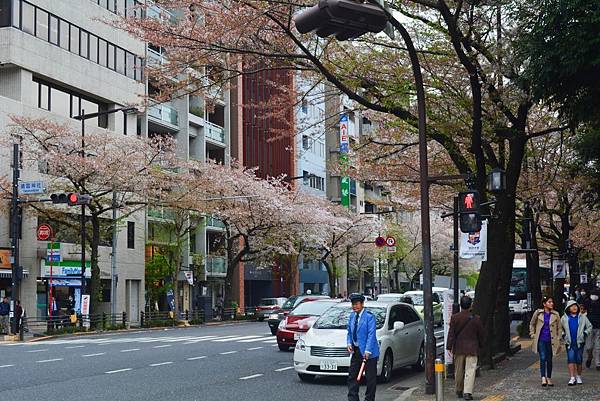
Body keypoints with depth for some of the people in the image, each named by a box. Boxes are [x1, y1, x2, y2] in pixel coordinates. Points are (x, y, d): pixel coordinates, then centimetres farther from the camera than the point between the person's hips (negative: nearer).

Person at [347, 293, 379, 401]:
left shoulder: (369, 316, -12)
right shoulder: (352, 316, 10)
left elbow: (371, 334, -17)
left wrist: (367, 351, -21)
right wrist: (349, 343, 0)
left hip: (368, 352, -7)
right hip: (356, 351, 7)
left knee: (370, 378, 2)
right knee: (352, 376, 8)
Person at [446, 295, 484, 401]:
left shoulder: (454, 317, -5)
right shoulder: (476, 319, -5)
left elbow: (451, 334, -4)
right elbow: (480, 334, 4)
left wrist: (449, 347, -1)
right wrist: (480, 345, 19)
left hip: (458, 348, 2)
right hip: (472, 349, -2)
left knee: (458, 371, 13)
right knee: (470, 371, -2)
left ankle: (459, 391, 25)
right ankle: (468, 392, -11)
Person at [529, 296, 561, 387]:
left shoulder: (556, 314, 3)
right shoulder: (538, 313, 0)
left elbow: (559, 328, 9)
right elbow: (532, 324, 13)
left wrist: (558, 340, 3)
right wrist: (533, 335, 6)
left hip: (551, 341, 2)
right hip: (541, 340, -2)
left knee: (549, 360, 9)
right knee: (543, 358, -14)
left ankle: (549, 378, 20)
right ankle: (543, 378, -18)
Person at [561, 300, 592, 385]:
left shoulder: (582, 317, 6)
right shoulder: (564, 318, 6)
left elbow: (589, 326, 13)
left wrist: (585, 334, 1)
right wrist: (563, 335, 3)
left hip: (579, 342, 1)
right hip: (569, 343, -1)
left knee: (579, 360, 6)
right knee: (571, 360, -10)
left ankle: (579, 377, 22)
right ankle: (572, 378, -11)